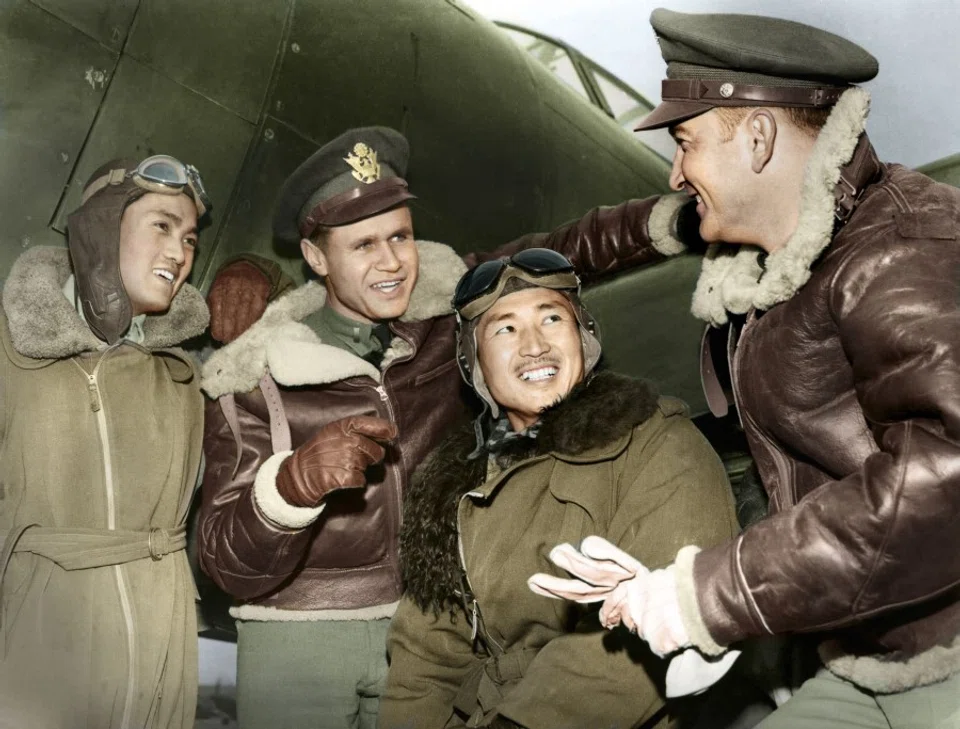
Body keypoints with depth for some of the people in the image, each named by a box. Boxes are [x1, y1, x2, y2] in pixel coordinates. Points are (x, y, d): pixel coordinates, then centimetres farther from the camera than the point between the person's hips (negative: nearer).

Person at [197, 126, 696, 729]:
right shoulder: (254, 383, -13)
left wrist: (676, 217, -13)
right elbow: (228, 566, -15)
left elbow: (562, 253, 2)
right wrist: (294, 481, -36)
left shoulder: (446, 305, -4)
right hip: (297, 640, -2)